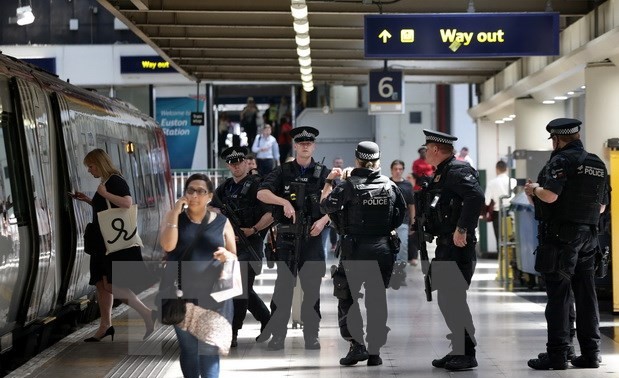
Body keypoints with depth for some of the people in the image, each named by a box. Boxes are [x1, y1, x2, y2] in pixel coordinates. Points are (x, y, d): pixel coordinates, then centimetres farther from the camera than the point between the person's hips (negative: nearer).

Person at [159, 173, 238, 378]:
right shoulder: (173, 217, 6)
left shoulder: (222, 222, 6)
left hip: (213, 296, -1)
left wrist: (227, 256, -14)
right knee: (188, 348, 4)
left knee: (208, 349, -8)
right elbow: (167, 245, -11)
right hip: (181, 295, 1)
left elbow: (235, 258, 9)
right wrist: (175, 212, -11)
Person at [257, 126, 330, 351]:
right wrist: (284, 201, -21)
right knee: (283, 286, 0)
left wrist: (323, 220, -13)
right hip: (286, 237, -1)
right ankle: (277, 335, 5)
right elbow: (262, 193, -6)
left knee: (312, 288, 3)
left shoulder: (323, 174, 8)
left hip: (312, 237, 1)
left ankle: (311, 335, 10)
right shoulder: (283, 172, 6)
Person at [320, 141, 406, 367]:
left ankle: (357, 346, -5)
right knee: (377, 301, 9)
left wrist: (329, 182, 11)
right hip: (383, 250, 3)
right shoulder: (390, 186, 3)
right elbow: (401, 214, 12)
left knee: (347, 299, 7)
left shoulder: (349, 186, -9)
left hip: (354, 250, -3)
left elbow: (325, 205, -1)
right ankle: (374, 352, 10)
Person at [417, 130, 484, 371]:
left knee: (454, 298, -9)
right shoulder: (441, 173, 18)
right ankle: (458, 350, 19)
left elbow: (476, 197, -28)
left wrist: (462, 229, -28)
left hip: (458, 245, -10)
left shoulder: (458, 170, -13)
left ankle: (467, 354, -3)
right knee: (445, 299, 12)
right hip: (445, 245, 10)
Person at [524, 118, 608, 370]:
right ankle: (590, 353, 12)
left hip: (560, 235, -7)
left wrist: (535, 188, -3)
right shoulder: (598, 164, 14)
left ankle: (556, 354, -4)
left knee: (558, 296, -4)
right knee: (586, 296, 10)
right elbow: (602, 206, 18)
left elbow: (550, 195, -23)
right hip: (588, 236, 7)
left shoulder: (562, 161, -11)